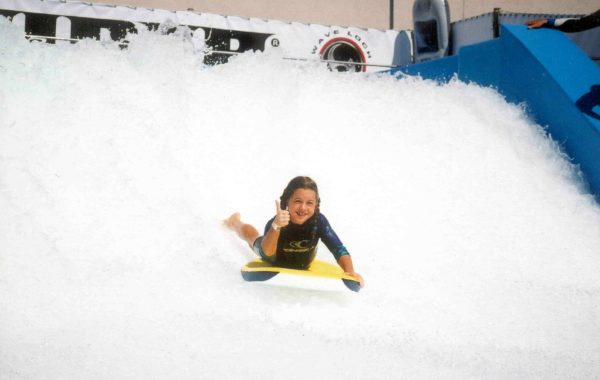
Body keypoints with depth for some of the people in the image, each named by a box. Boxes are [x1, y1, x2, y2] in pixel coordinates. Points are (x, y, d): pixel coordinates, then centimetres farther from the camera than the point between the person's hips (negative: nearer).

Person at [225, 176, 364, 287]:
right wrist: (275, 227, -75)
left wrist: (350, 271, -64)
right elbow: (266, 255, -57)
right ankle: (235, 222, 64)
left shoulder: (319, 221, -39)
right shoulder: (274, 223, -44)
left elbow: (339, 249, -45)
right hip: (275, 263, -1)